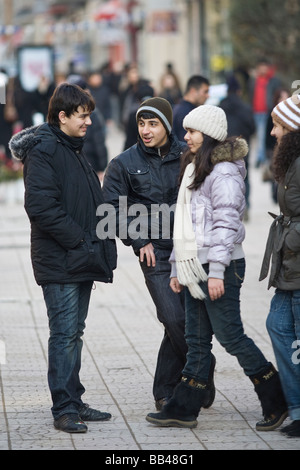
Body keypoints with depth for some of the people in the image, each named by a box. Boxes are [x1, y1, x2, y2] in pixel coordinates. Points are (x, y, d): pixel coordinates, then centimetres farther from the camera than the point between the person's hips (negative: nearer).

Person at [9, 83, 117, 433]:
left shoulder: (74, 150, 17)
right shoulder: (42, 151, -13)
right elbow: (41, 206, -21)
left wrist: (97, 248, 10)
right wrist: (78, 240, -19)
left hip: (81, 260, 9)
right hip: (60, 263, -9)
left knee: (74, 333, 13)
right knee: (64, 333, -7)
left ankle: (73, 402, 19)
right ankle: (64, 409, -3)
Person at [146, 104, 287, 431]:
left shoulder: (224, 172, -12)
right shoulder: (194, 169, 18)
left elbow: (226, 223, -18)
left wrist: (217, 270, -22)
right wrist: (177, 267, 19)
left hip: (220, 268, -9)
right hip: (195, 268, 9)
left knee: (229, 335, -5)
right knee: (197, 340, 9)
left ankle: (276, 400, 5)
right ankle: (184, 409, 11)